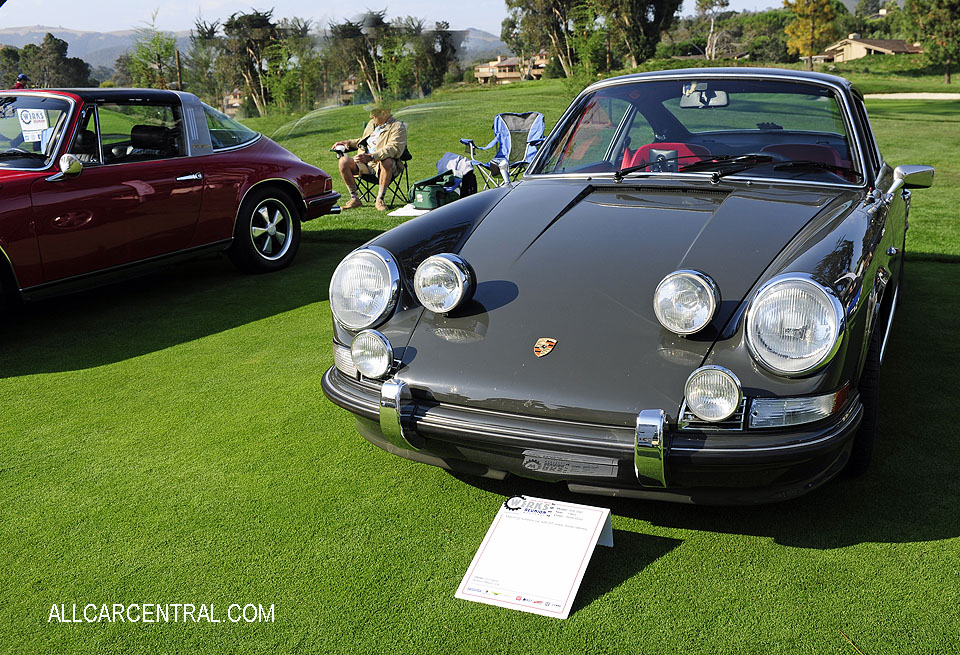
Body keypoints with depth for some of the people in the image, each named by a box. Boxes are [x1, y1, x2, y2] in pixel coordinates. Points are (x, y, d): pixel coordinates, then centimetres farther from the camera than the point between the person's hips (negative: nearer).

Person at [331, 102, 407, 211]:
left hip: (382, 163, -6)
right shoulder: (372, 123, 19)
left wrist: (371, 157, -36)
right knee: (344, 161, -18)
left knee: (387, 162, -41)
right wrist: (348, 142, 19)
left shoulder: (398, 127, -6)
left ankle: (380, 199, -28)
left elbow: (393, 148, -24)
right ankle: (354, 198, -11)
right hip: (365, 162, 6)